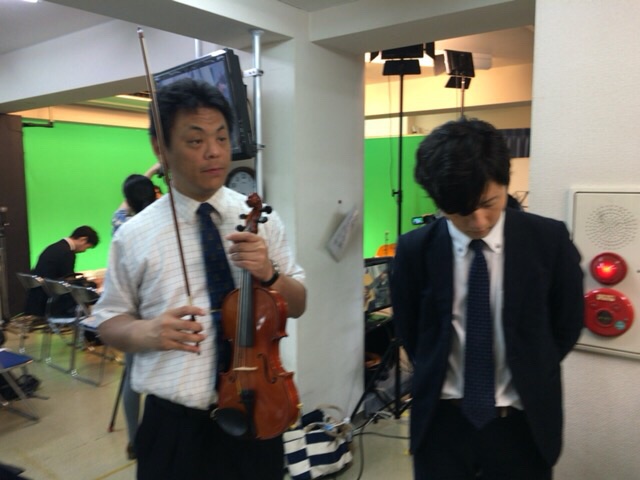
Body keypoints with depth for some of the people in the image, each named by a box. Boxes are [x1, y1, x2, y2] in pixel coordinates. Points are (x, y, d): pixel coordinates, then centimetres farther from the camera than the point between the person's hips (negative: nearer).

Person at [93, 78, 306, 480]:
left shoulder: (261, 220, -3)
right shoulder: (134, 235, -6)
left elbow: (298, 306, 3)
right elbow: (110, 321, 4)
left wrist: (269, 275, -17)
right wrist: (145, 331, -17)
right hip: (173, 427, -1)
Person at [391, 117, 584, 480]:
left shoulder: (549, 240, -9)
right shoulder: (415, 250, -10)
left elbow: (567, 325, 3)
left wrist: (528, 379, 7)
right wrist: (438, 379, 6)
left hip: (523, 423, 1)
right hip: (441, 421, 0)